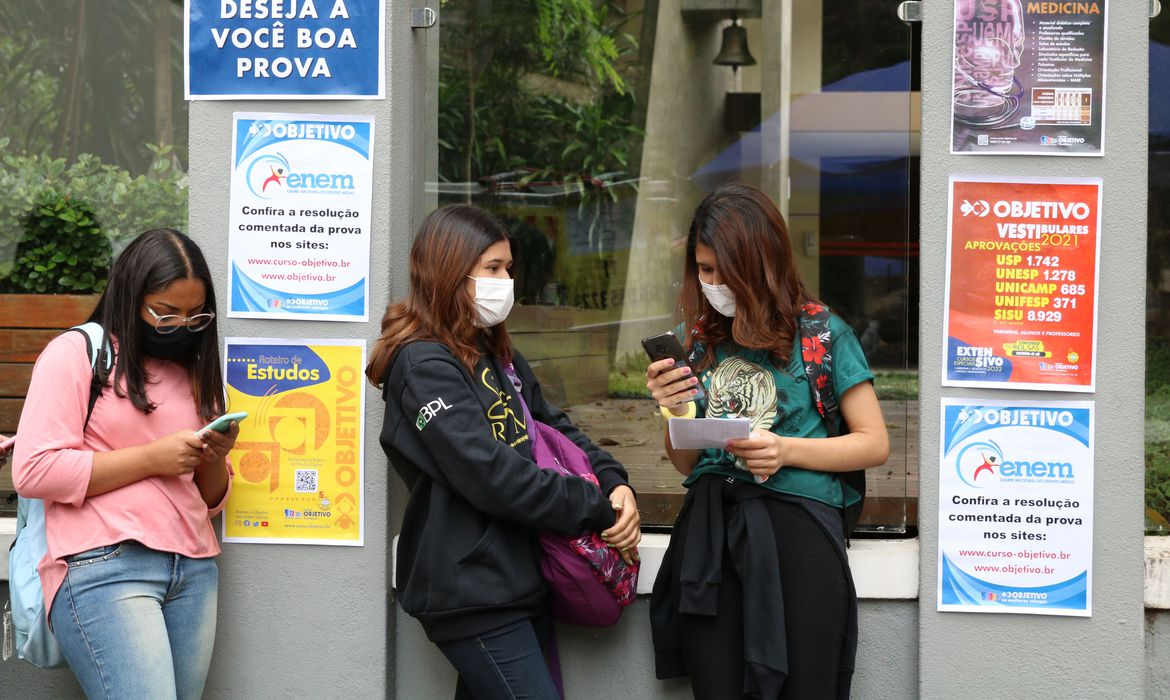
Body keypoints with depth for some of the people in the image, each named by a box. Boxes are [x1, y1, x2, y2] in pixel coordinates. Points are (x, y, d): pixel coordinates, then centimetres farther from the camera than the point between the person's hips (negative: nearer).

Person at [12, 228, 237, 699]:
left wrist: (215, 458, 1)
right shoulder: (75, 354, 1)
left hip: (194, 571, 6)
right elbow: (34, 471, -10)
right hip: (103, 567, -6)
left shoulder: (193, 372, 20)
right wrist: (152, 458, -10)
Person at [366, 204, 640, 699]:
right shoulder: (425, 365, -13)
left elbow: (555, 430, 15)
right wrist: (598, 512, -16)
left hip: (521, 578, 9)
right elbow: (490, 476, -21)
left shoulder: (497, 354, 16)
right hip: (472, 594, -9)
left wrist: (615, 485, -5)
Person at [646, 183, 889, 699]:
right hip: (709, 530, 4)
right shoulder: (698, 338, 12)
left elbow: (873, 443, 1)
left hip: (796, 528, -4)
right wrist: (675, 413, -3)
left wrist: (787, 451, -13)